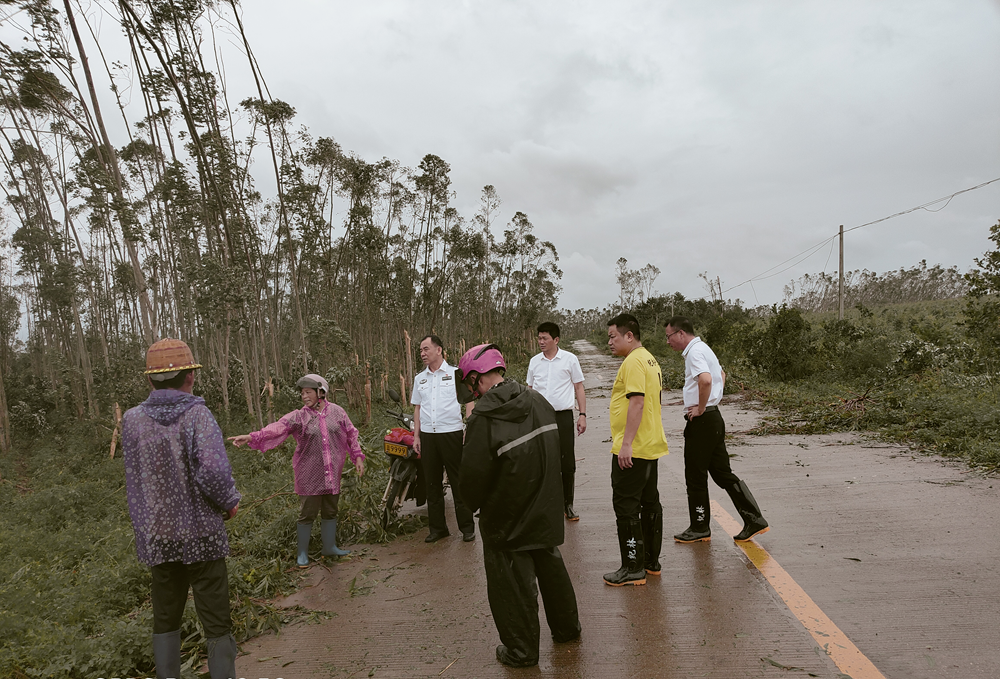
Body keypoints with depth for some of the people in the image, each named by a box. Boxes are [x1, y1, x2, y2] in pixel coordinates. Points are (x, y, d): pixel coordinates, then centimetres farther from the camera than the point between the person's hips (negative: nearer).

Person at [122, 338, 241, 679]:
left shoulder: (132, 420, -4)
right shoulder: (197, 415, -16)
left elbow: (136, 476, 12)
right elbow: (212, 472, -27)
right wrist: (230, 502, -9)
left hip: (156, 538, 4)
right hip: (201, 535, -4)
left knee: (165, 619, 20)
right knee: (216, 622, 8)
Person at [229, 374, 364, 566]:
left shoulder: (336, 411, 1)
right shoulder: (299, 416, -6)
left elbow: (351, 434, 9)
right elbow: (278, 428, -21)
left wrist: (358, 457, 7)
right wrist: (251, 437, -35)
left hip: (332, 474, 3)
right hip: (309, 476, -2)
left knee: (330, 511, 15)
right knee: (307, 513, 3)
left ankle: (329, 547, 32)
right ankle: (302, 553, 20)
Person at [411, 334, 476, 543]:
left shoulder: (456, 374, 0)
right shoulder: (419, 379, 14)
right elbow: (417, 408, 18)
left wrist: (469, 431, -9)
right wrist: (416, 436, 12)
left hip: (451, 433, -4)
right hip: (427, 435, 5)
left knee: (459, 482, 0)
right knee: (432, 483, 9)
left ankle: (467, 527, 10)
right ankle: (437, 527, 19)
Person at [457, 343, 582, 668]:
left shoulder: (483, 417, -24)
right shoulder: (538, 400, -3)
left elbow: (474, 474, -19)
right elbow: (556, 453, 7)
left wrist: (473, 504, 2)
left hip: (507, 519, -7)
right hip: (546, 508, 7)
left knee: (513, 582, 10)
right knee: (550, 566, 24)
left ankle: (521, 650, 24)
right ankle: (567, 627, 42)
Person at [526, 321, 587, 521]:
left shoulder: (570, 359, 0)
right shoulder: (534, 361, 8)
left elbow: (579, 388, 4)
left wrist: (582, 414, -3)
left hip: (563, 416, -2)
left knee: (568, 464, 1)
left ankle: (568, 505, 15)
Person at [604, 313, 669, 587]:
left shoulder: (633, 362, -16)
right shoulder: (649, 359, 16)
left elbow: (637, 402, -25)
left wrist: (626, 443, -25)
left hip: (632, 450, -11)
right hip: (650, 447, 11)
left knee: (626, 506, -3)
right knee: (649, 503, 15)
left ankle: (633, 568, 4)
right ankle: (652, 562, 26)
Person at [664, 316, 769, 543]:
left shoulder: (695, 352, -15)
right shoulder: (703, 348, 17)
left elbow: (706, 380, -34)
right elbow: (721, 375, 33)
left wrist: (701, 408, -20)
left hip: (701, 421, -10)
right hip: (713, 417, 10)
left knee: (695, 476, 2)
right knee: (722, 473, 12)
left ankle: (699, 528, 13)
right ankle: (754, 520, 13)